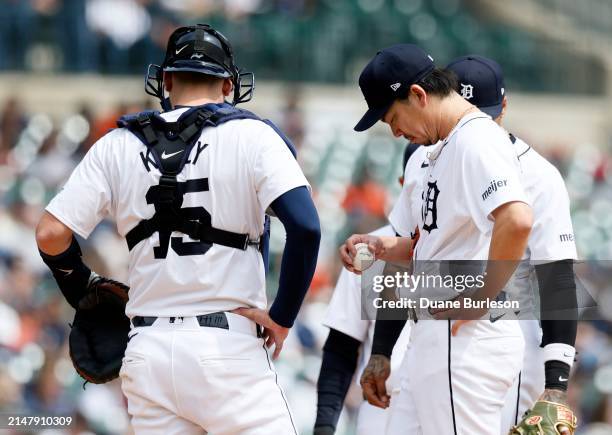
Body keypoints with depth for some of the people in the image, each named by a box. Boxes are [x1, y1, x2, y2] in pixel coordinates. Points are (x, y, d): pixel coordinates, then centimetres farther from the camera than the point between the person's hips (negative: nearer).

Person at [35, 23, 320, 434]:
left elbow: (51, 235, 4)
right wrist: (282, 318, -5)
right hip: (228, 347, -4)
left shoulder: (117, 145, 9)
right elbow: (305, 227, -14)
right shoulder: (252, 135, -1)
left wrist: (84, 293, 21)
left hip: (147, 352, 4)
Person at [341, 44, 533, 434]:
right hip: (435, 340, 11)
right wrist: (385, 248, 13)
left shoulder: (478, 140, -14)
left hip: (466, 341, -11)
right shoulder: (446, 148, 19)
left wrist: (480, 299, -21)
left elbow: (516, 221, -30)